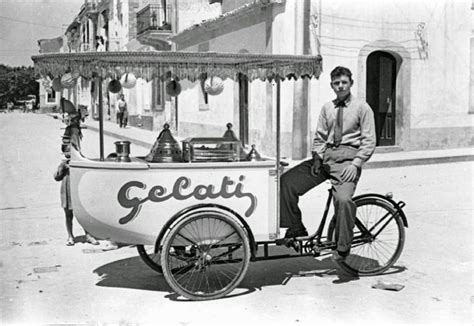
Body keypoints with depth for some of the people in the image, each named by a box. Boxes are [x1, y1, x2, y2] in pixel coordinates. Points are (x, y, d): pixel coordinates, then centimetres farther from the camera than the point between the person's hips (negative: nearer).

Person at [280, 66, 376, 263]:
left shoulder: (362, 108, 4)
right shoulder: (327, 108, 16)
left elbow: (369, 141, 0)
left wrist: (355, 164, -12)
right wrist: (317, 157, -1)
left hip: (348, 157, -4)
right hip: (326, 156, 5)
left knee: (343, 198, -30)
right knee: (287, 182, -12)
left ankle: (342, 247, -12)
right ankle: (296, 230, 0)